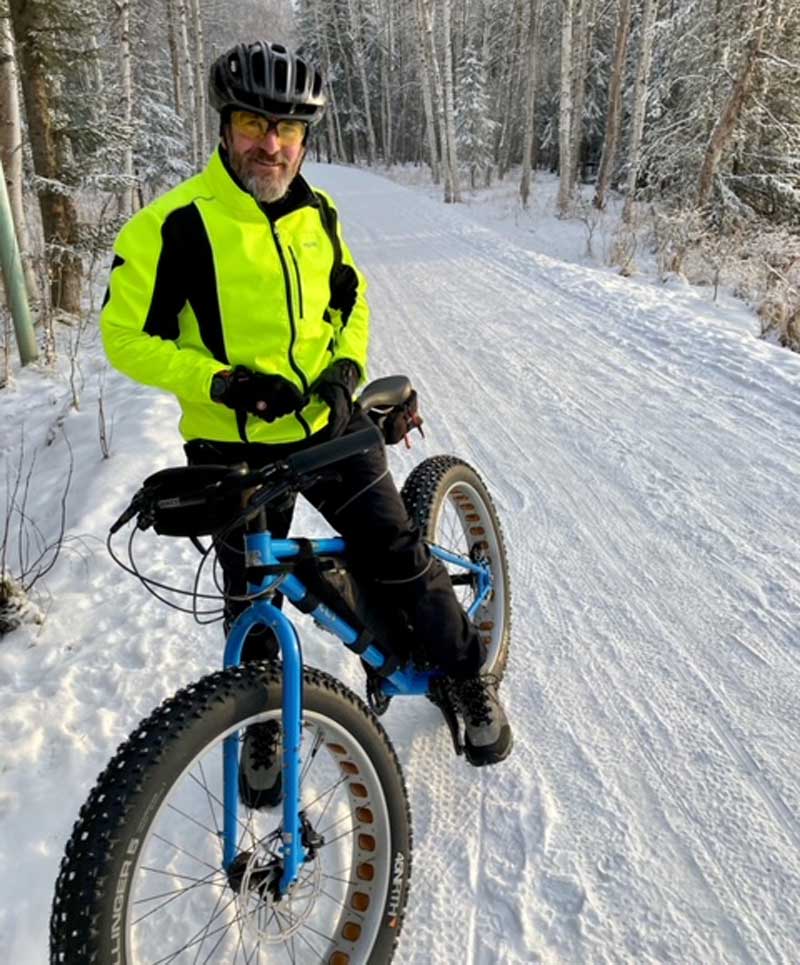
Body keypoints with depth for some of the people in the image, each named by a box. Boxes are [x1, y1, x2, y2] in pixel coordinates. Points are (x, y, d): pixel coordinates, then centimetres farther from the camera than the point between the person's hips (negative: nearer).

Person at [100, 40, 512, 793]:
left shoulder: (317, 211, 2)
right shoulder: (173, 225, -14)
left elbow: (350, 297, 16)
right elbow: (128, 337, -10)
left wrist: (347, 365, -4)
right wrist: (219, 382, -24)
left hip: (330, 426, 3)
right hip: (233, 447, -2)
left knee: (397, 557, 2)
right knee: (252, 598, 13)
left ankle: (470, 677, 26)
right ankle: (262, 723, 38)